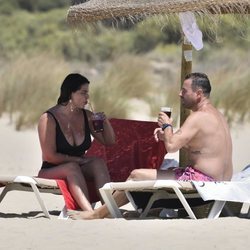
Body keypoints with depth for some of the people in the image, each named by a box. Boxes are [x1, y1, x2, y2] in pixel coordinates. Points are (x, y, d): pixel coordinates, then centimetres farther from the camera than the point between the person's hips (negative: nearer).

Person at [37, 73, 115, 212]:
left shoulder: (87, 116, 6)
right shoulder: (49, 118, -10)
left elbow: (109, 142, 15)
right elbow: (50, 156, -14)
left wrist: (106, 122, -4)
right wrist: (80, 160, -11)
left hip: (79, 170, 5)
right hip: (51, 171, -5)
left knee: (98, 163, -26)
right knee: (72, 167, -37)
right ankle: (89, 212, -57)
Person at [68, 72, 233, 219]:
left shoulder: (199, 117, -17)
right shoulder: (216, 115, 16)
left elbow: (171, 146, -23)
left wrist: (167, 125, -3)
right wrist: (166, 135, 10)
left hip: (201, 180, -10)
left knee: (137, 176, -4)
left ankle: (99, 213, 6)